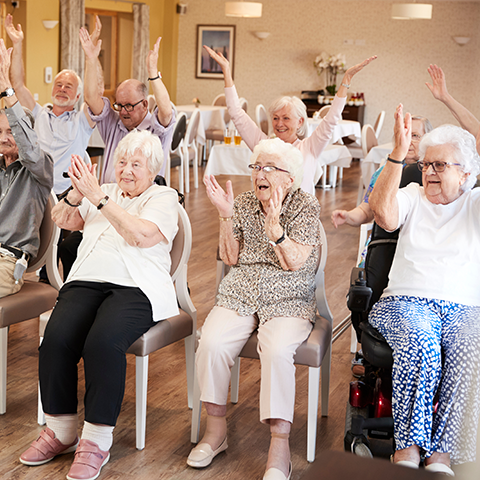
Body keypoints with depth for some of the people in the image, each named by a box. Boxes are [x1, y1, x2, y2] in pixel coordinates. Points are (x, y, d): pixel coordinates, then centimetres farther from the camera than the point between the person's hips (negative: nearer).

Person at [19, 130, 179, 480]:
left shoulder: (164, 197, 9)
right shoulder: (104, 192, 25)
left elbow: (142, 235, -11)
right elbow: (62, 220, 15)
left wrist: (99, 197, -12)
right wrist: (78, 194, -6)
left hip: (135, 287, -4)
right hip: (86, 280, 5)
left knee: (103, 343, -33)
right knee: (56, 340, -24)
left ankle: (97, 441, -19)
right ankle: (61, 431, -6)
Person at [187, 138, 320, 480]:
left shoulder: (306, 206, 0)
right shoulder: (243, 203, 11)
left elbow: (294, 263, -10)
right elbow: (230, 258, 5)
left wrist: (274, 223, -24)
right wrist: (226, 216, -7)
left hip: (288, 301, -3)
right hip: (240, 295, 3)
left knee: (277, 351, -34)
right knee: (211, 343, -26)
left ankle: (280, 448, -26)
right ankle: (216, 429, -8)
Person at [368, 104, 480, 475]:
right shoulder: (412, 197, 16)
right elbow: (384, 214, -7)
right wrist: (399, 152, -13)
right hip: (408, 302, 0)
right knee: (419, 344, -35)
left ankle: (442, 453, -25)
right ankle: (408, 447, -27)